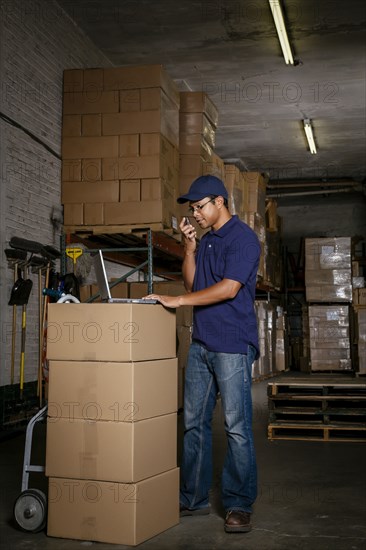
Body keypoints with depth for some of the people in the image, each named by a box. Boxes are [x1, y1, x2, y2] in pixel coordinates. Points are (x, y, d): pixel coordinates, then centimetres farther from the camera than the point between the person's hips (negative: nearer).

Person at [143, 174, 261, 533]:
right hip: (201, 343, 8)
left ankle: (238, 506, 6)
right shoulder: (205, 240, 17)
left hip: (232, 345, -8)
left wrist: (177, 300, -16)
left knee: (237, 428, -3)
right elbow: (192, 284, 16)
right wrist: (189, 249, 3)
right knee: (194, 423, 10)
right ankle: (193, 499, 20)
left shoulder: (242, 237, -7)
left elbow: (229, 288, -17)